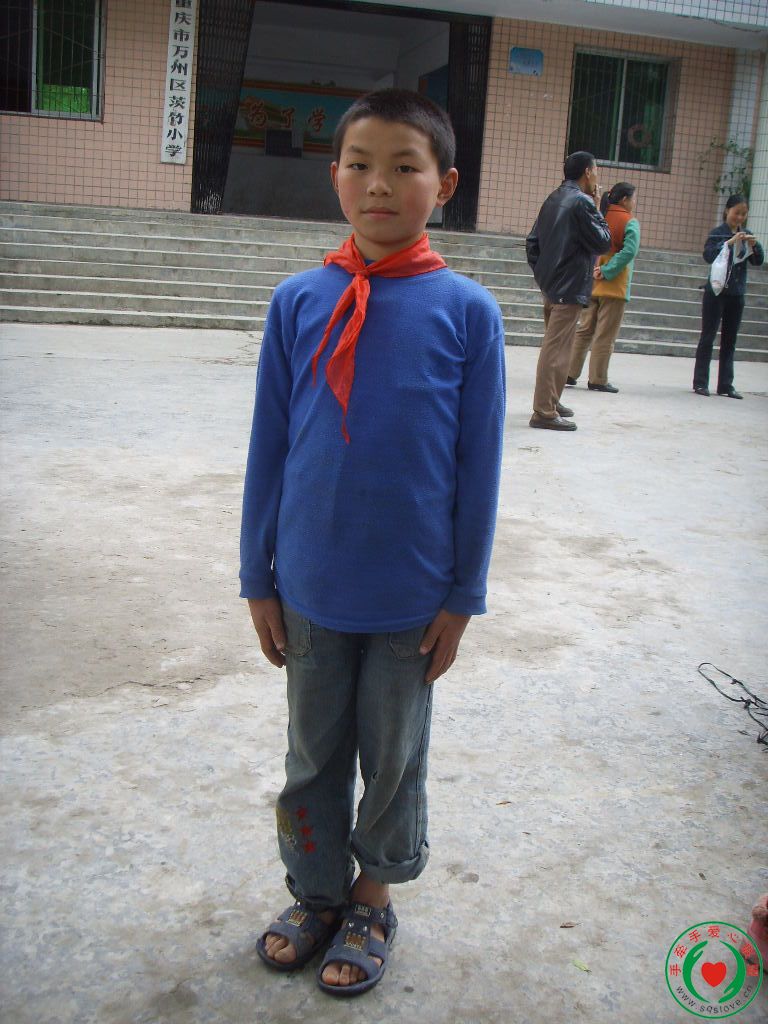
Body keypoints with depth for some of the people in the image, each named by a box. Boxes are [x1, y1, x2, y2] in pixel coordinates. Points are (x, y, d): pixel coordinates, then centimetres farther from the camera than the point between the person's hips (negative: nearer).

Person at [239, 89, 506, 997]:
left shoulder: (467, 311, -9)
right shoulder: (298, 302, -5)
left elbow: (479, 465, -5)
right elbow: (268, 448, 1)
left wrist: (462, 595, -3)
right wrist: (259, 578, 3)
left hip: (412, 594, -1)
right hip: (312, 586, 2)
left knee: (394, 756, 16)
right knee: (313, 751, 18)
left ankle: (372, 900, 39)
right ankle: (317, 893, 40)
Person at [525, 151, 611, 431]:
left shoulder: (553, 199, 13)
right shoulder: (581, 201, -13)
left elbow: (532, 241, 14)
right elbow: (602, 242, -11)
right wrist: (597, 208, -2)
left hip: (550, 284, 9)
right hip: (570, 288, -9)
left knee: (555, 347, 19)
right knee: (556, 350, -7)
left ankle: (551, 401, 28)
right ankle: (545, 412, -6)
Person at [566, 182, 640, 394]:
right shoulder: (629, 222, -9)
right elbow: (629, 251, -22)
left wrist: (597, 270, 2)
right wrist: (607, 272, -16)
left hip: (590, 284, 5)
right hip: (614, 288, -5)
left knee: (584, 330, 13)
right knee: (605, 335, 1)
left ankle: (570, 373, 12)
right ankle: (597, 380, 5)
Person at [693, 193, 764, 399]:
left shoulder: (746, 235, 9)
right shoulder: (718, 233, -5)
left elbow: (758, 261, 6)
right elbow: (708, 255, -19)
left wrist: (754, 245, -12)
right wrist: (730, 242, -27)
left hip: (737, 295, 5)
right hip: (717, 292, -5)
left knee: (730, 340, 6)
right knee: (708, 337, -1)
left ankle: (726, 385, 9)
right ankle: (700, 382, 2)